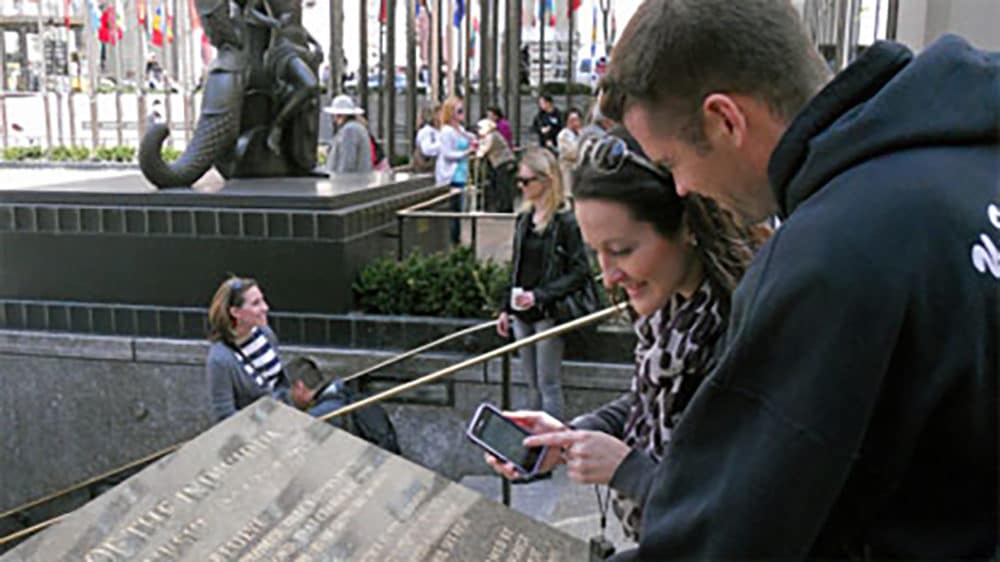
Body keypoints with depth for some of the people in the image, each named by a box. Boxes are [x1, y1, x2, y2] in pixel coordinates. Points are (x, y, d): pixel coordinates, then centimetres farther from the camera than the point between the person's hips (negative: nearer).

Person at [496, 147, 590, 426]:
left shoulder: (566, 221, -14)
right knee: (533, 385, 16)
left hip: (549, 314, -7)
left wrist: (539, 295, -20)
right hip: (522, 313, 7)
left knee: (549, 385, 1)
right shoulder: (523, 219, 9)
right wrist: (506, 308, 14)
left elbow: (580, 272, -15)